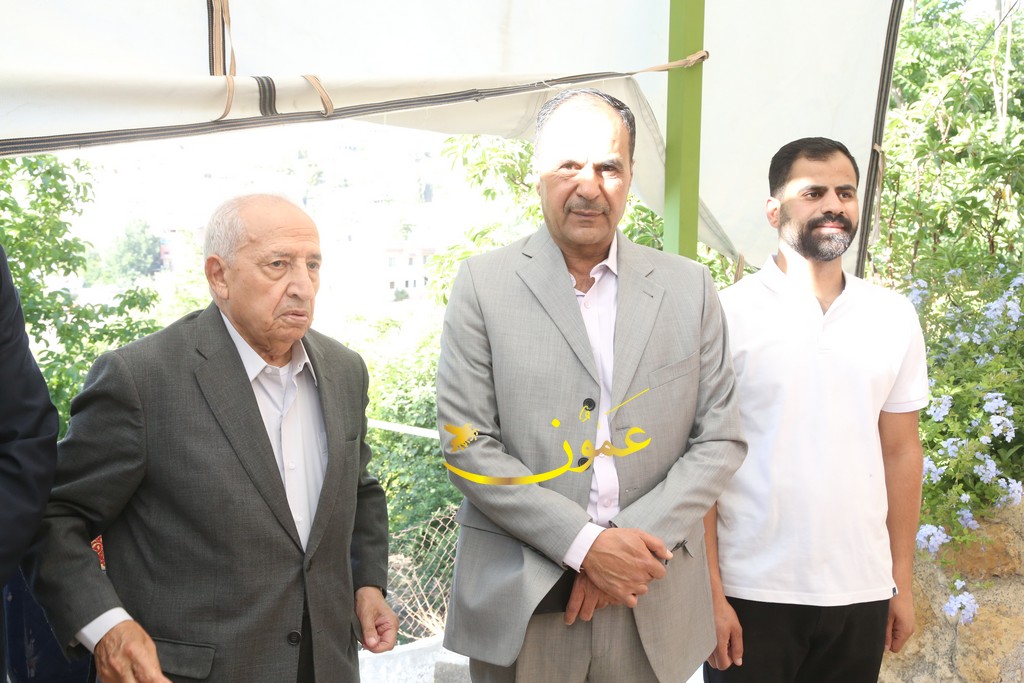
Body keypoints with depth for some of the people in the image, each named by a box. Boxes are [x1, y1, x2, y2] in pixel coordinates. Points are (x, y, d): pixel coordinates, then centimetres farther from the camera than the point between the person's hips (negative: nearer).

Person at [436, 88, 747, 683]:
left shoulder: (689, 287, 3)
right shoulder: (483, 284, -3)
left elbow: (721, 439, 2)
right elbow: (468, 447, -8)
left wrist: (636, 541, -10)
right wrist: (585, 544, -14)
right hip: (520, 603, -1)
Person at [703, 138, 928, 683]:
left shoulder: (895, 318, 5)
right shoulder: (728, 312, -6)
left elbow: (900, 452, 10)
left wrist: (902, 583, 9)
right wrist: (710, 592, -9)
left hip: (862, 594, 3)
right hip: (752, 595, -3)